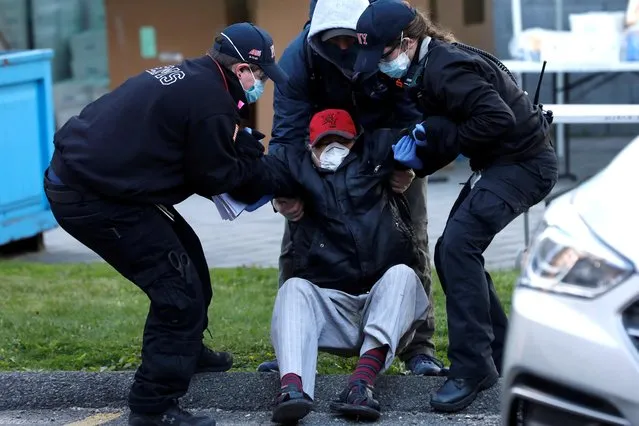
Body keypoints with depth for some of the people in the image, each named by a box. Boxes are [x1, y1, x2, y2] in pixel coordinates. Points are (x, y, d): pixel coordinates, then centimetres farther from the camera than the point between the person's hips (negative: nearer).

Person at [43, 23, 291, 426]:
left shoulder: (187, 76, 14)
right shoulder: (211, 100, -16)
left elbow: (203, 161, 20)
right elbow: (214, 178, -8)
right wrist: (255, 163, 7)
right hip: (93, 199, -10)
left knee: (184, 254, 25)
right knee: (177, 288, -7)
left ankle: (189, 351, 44)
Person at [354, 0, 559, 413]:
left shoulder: (446, 69, -23)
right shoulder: (425, 69, 8)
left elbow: (499, 118, -31)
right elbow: (448, 135, 13)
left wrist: (439, 136, -21)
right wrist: (414, 159, -3)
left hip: (525, 162, -11)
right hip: (500, 163, 11)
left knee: (459, 246, -21)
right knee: (452, 252, 10)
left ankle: (472, 368, -17)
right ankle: (498, 358, 20)